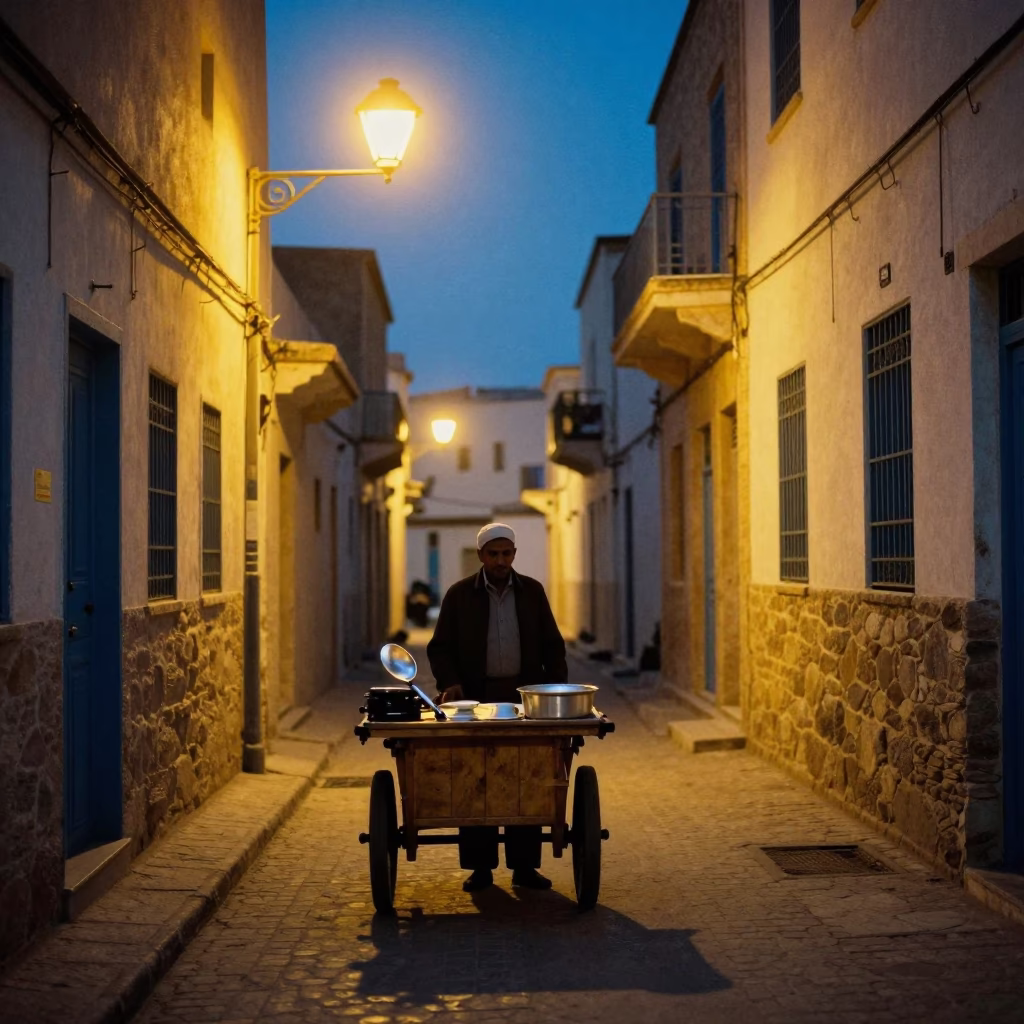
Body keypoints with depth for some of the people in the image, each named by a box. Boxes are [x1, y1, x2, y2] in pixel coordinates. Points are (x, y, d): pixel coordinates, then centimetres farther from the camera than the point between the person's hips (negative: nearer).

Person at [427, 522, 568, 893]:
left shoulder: (532, 592, 8)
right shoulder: (459, 594, 4)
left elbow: (552, 644, 10)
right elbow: (439, 647, 3)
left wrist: (557, 687, -3)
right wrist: (449, 682, -13)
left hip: (524, 697, 1)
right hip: (476, 699, -1)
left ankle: (524, 865, 8)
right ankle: (480, 867, 6)